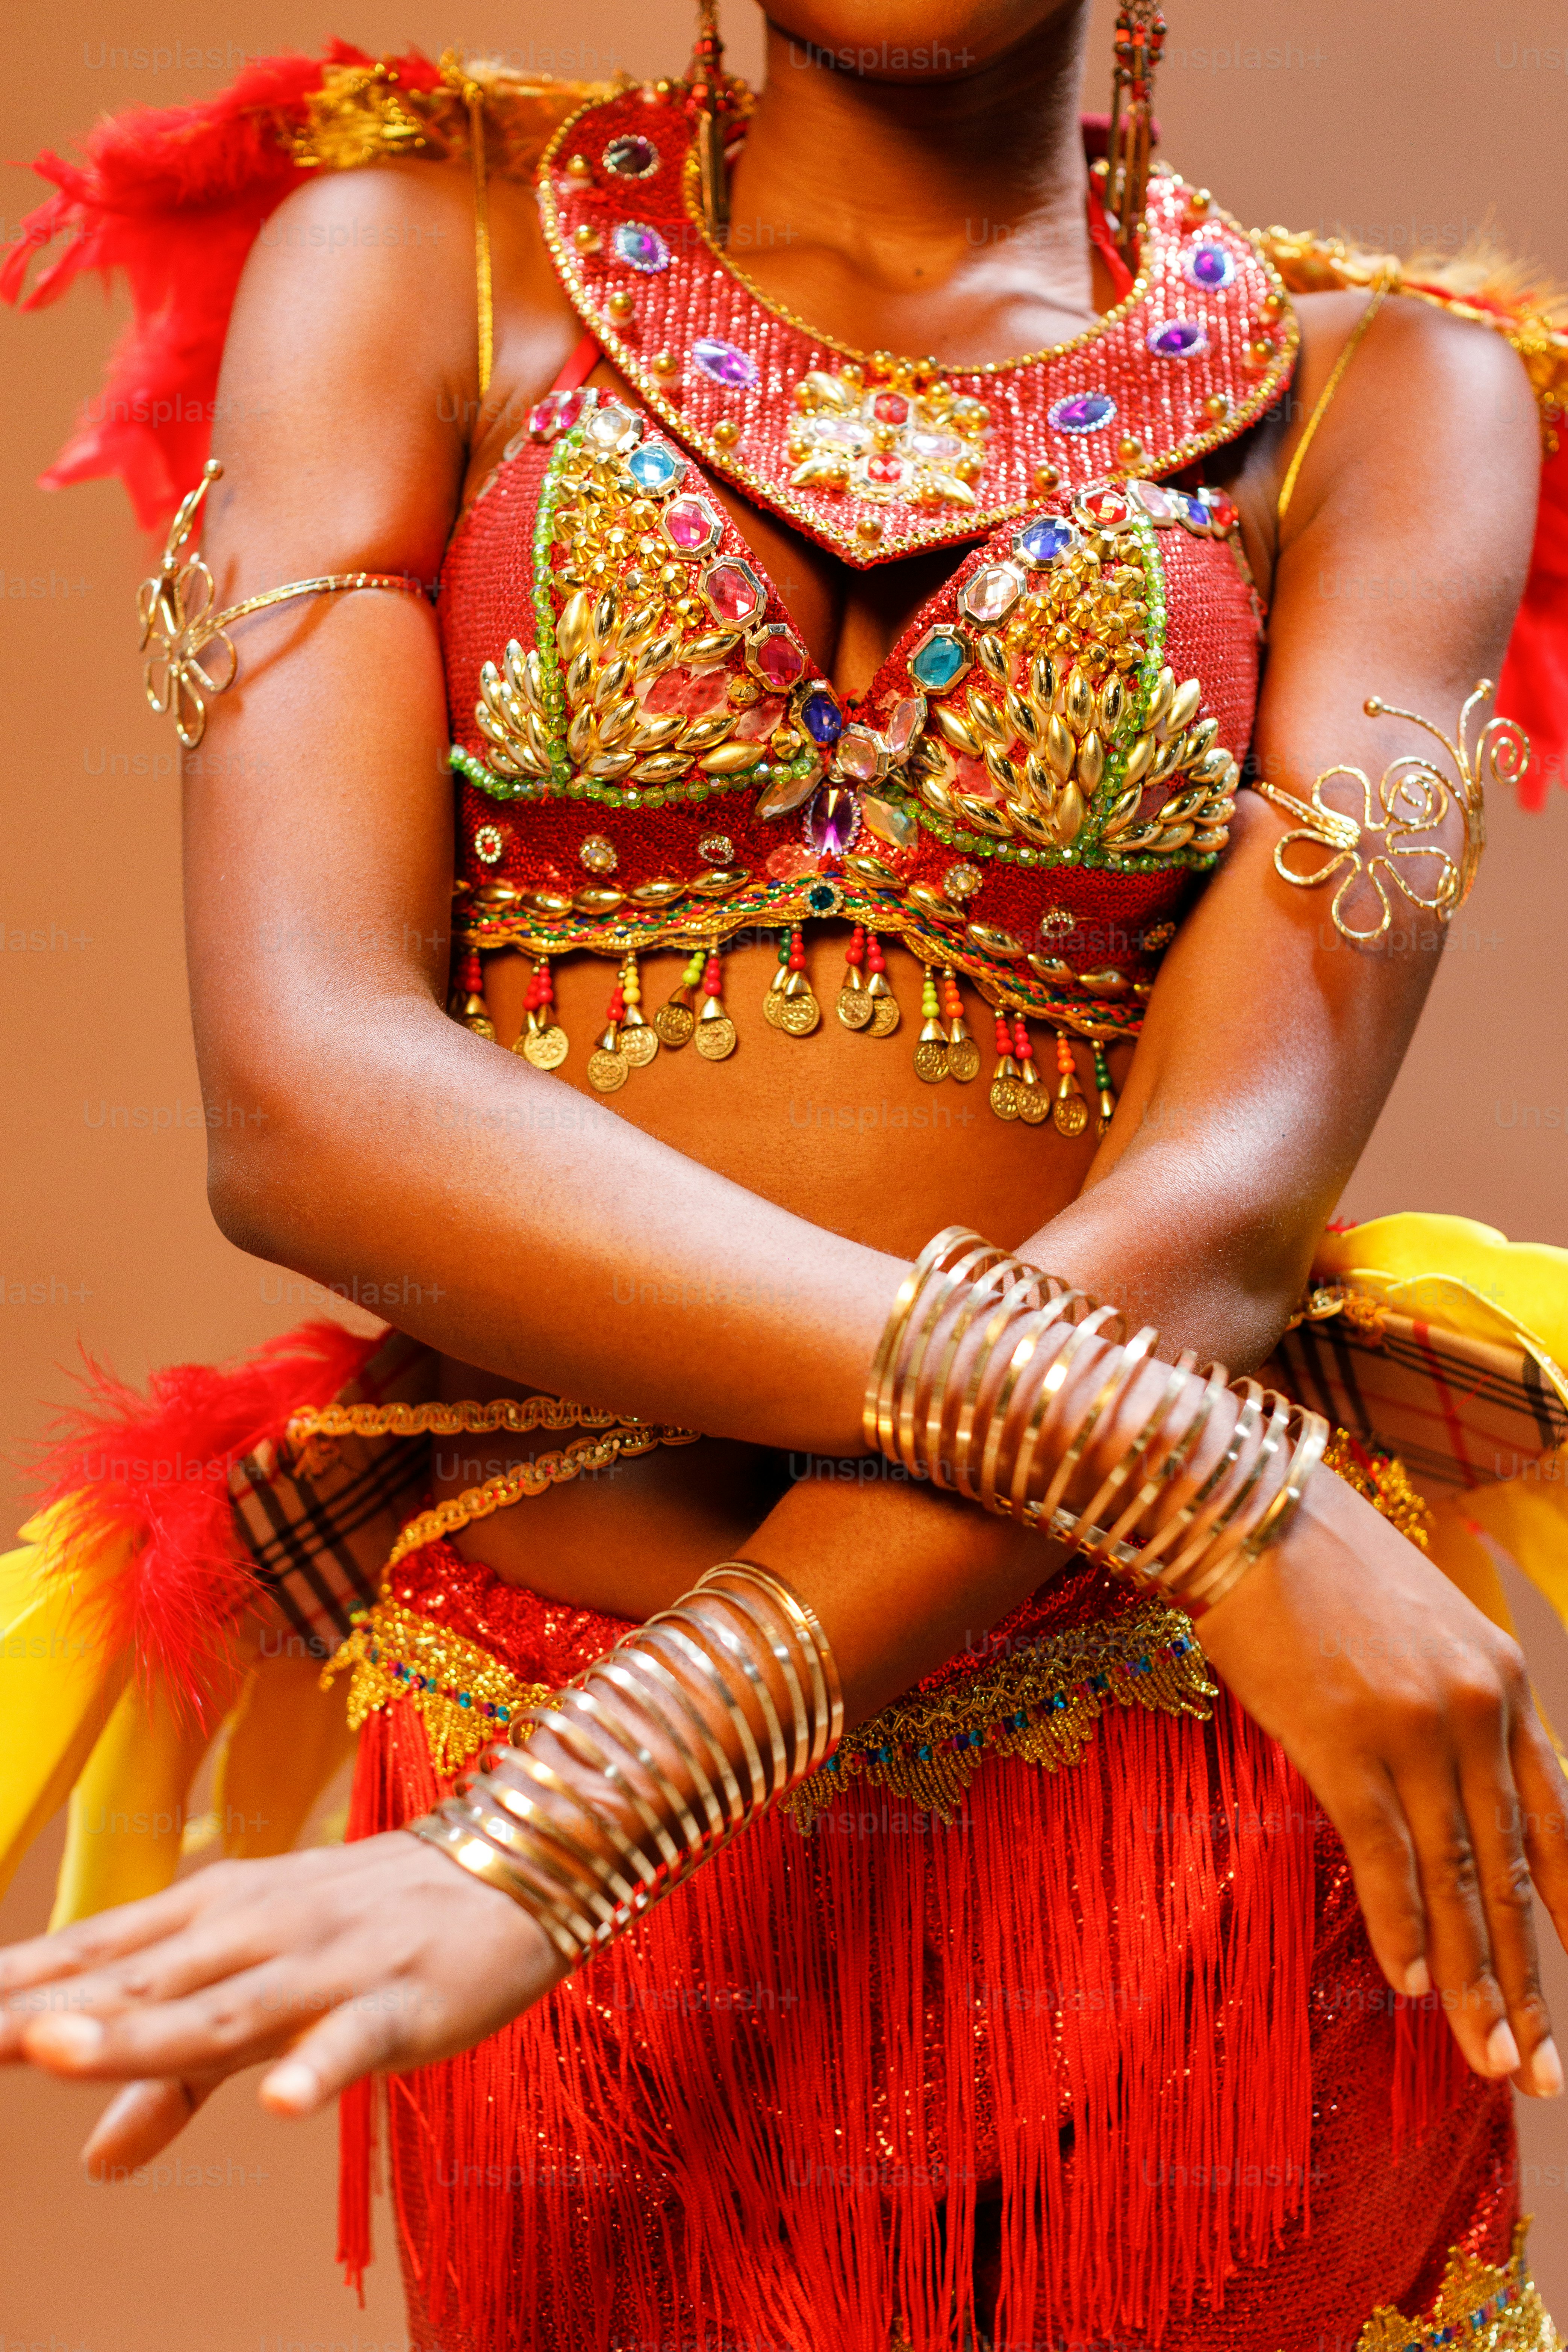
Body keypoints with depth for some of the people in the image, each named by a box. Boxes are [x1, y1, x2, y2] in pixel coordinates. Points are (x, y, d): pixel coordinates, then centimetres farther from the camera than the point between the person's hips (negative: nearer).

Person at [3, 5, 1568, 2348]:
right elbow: (309, 1094, -14)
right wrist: (1161, 1467, -23)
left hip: (1194, 1845, 0)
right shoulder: (412, 255, 1)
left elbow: (1225, 1206, -14)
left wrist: (547, 1833, -25)